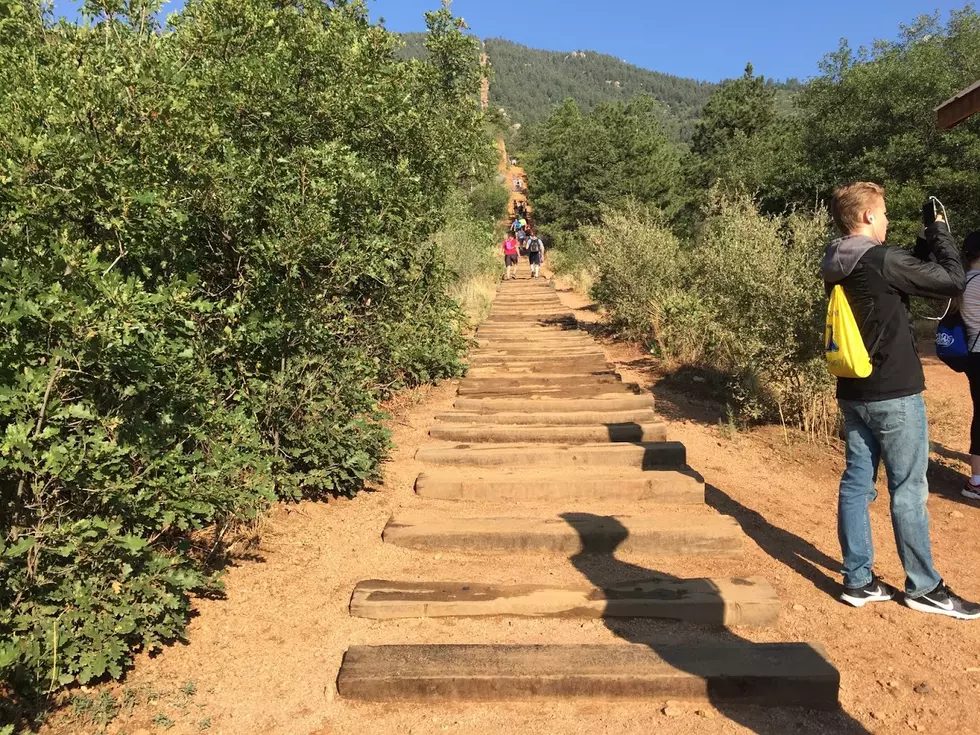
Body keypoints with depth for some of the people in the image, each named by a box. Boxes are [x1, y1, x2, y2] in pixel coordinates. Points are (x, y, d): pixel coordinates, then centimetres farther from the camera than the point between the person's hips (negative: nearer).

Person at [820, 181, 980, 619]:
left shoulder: (836, 268, 8)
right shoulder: (882, 260, -17)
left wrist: (926, 238, 15)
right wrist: (937, 230, 1)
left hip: (854, 393, 8)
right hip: (894, 395, -8)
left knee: (856, 484, 10)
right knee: (908, 491, 4)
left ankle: (858, 580, 18)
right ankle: (924, 587, 17)